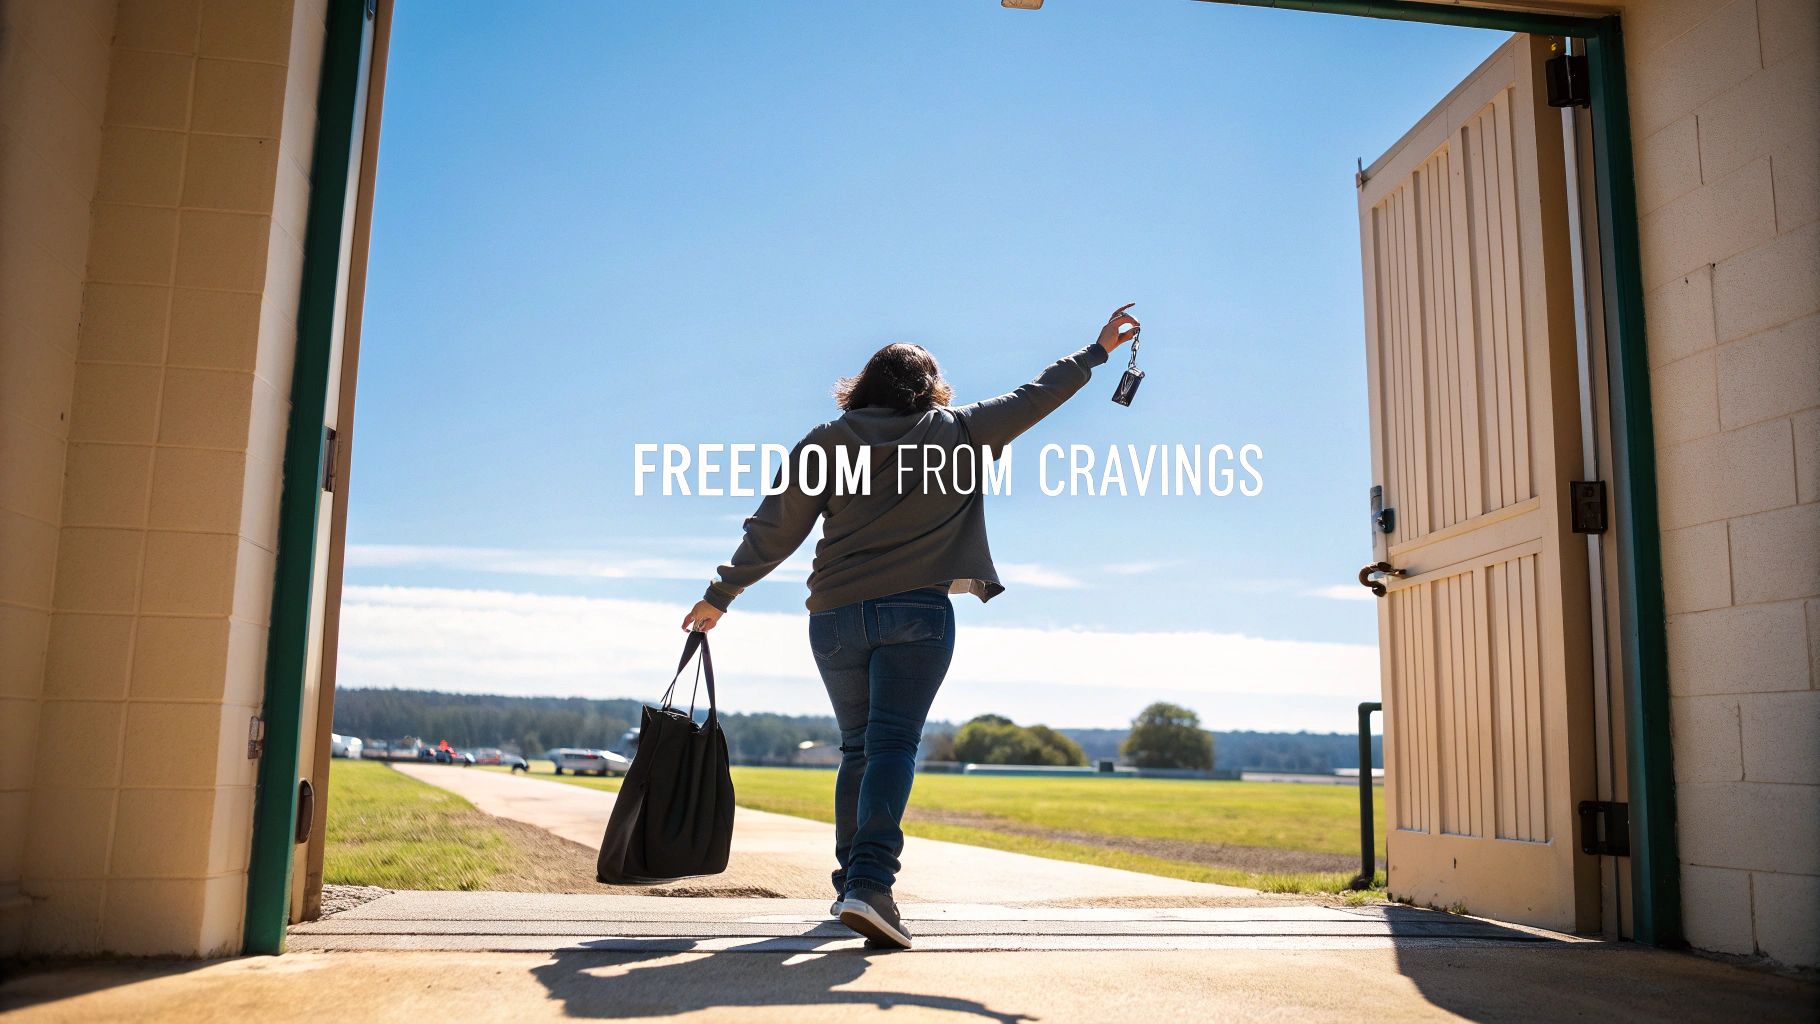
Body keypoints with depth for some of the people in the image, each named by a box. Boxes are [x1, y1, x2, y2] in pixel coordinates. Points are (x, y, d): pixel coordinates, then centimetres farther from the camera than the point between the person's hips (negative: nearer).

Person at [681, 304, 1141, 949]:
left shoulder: (825, 443, 9)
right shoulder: (956, 435, 6)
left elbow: (773, 530, 7)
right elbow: (1034, 398, 14)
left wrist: (720, 595, 16)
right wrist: (1097, 351, 27)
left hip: (835, 616, 3)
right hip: (916, 612, -3)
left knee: (858, 749, 15)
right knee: (893, 745, -9)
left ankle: (851, 883, 21)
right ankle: (869, 883, -25)